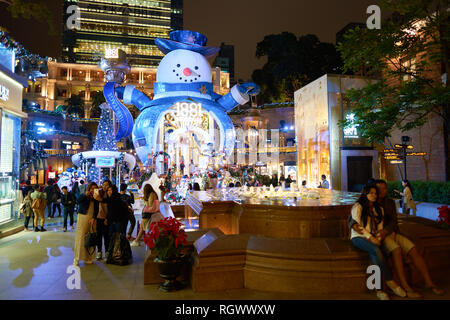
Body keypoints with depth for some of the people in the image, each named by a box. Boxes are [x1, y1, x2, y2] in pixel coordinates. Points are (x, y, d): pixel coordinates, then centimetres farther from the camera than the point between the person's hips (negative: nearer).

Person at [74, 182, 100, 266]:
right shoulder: (83, 196, -1)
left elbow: (96, 209, 3)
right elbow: (78, 200, -23)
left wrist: (93, 218, -11)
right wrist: (86, 194, -38)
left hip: (92, 219, 3)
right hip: (82, 218, -3)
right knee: (80, 238, -4)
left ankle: (88, 257, 14)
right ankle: (77, 258, 5)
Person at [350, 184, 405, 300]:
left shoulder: (379, 209, 17)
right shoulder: (358, 207, -1)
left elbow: (380, 227, 14)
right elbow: (357, 225, -9)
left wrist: (378, 239, -4)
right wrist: (370, 238, -16)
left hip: (372, 238, 4)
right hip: (358, 237, -4)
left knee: (374, 255, -30)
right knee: (376, 250, -33)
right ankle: (390, 281, -23)